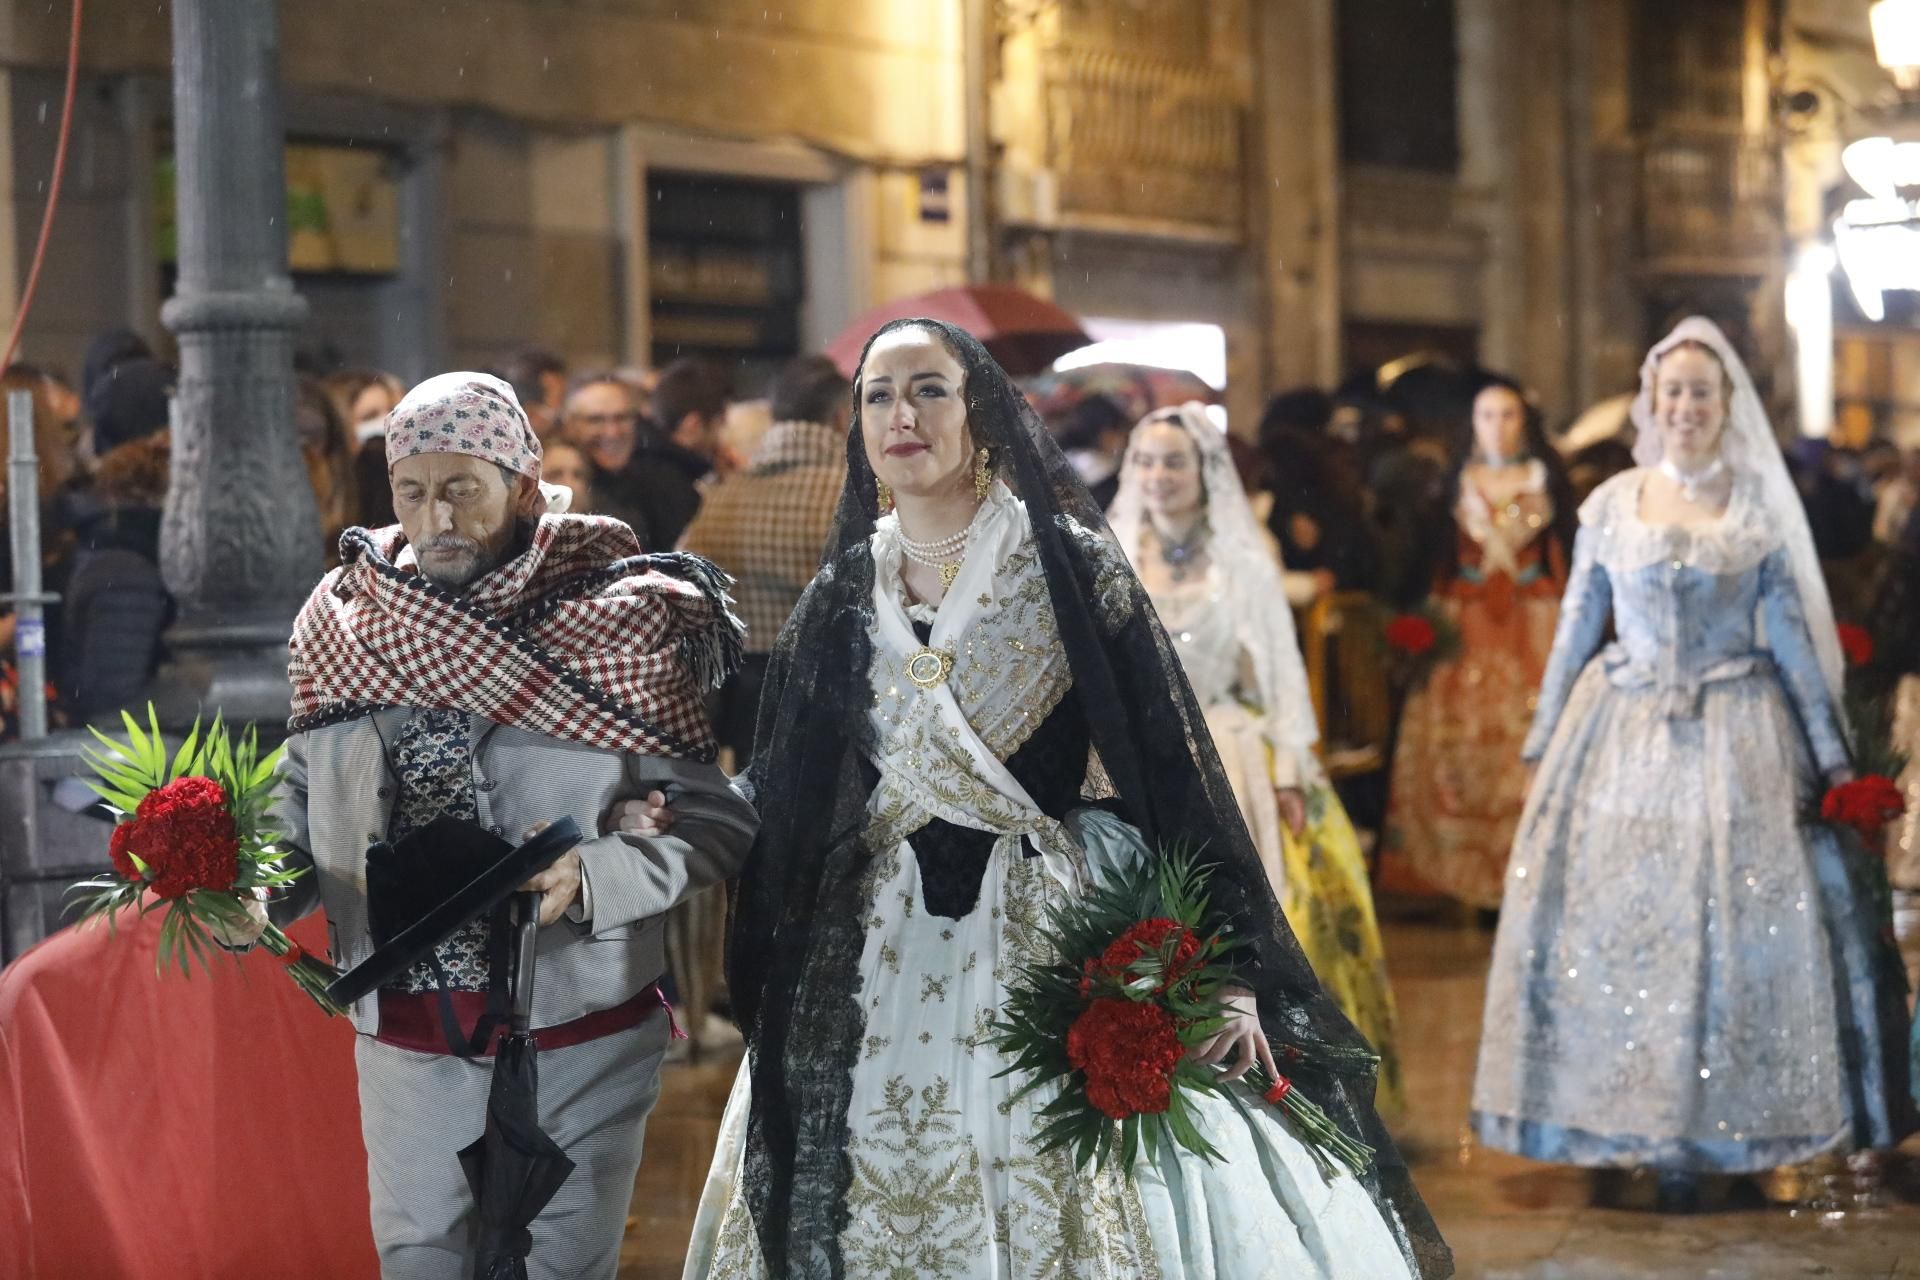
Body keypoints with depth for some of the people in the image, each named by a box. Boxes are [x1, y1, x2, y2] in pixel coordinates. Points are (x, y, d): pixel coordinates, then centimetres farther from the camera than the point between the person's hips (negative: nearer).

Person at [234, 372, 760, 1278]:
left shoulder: (622, 625, -7)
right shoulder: (345, 622, 4)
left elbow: (714, 820, -9)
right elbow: (308, 811, 9)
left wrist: (591, 877, -25)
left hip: (580, 1043, -2)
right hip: (406, 1045, 3)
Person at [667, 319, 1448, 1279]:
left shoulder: (1065, 563, -4)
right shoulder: (844, 593, 9)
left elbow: (1170, 766, -7)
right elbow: (778, 794, 11)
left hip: (1048, 941, -3)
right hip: (880, 966, 4)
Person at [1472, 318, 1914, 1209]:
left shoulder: (1760, 504, 3)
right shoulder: (1611, 504, 7)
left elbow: (1791, 633, 4)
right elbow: (1577, 626, 11)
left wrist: (1830, 753, 3)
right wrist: (1544, 737, 11)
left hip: (1733, 738, -1)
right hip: (1623, 734, 1)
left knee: (1738, 923, -5)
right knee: (1613, 919, -2)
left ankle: (1701, 1131, 3)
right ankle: (1634, 1121, 7)